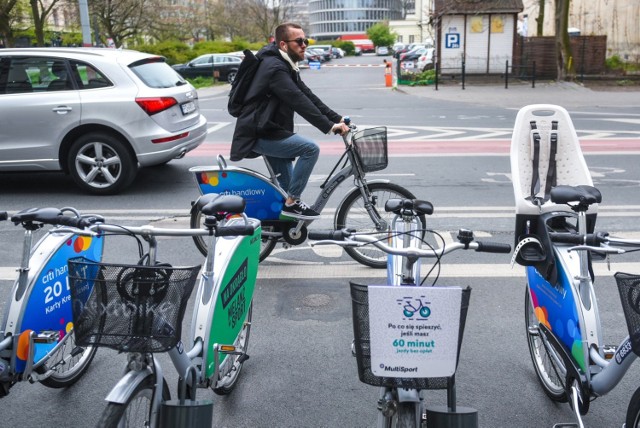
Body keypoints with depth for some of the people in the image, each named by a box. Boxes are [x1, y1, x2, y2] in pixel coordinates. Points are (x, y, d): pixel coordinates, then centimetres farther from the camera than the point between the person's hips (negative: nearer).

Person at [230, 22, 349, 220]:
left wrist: (337, 119, -1)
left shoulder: (287, 66, 13)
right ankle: (291, 203, -11)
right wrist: (328, 126, -33)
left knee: (287, 186, 14)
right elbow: (298, 101, -29)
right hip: (259, 135, -10)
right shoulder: (274, 68, -19)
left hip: (269, 131, 10)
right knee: (310, 148, -20)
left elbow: (308, 96, 8)